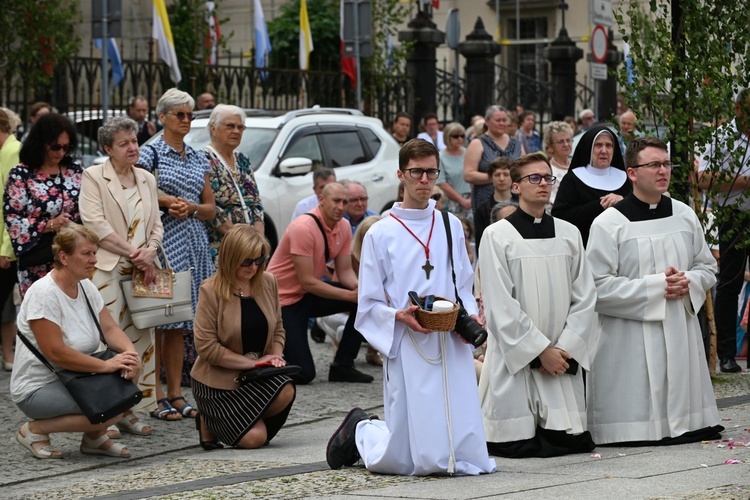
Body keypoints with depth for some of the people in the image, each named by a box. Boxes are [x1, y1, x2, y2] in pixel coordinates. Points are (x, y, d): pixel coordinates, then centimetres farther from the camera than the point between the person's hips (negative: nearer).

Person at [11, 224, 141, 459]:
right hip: (37, 388, -8)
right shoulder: (43, 293, -21)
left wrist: (130, 352, -21)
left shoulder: (86, 287, 6)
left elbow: (110, 329, 1)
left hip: (75, 379, 8)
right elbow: (55, 352, -26)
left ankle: (94, 436, 6)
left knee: (129, 371, -13)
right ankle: (35, 430, -7)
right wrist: (106, 365, -27)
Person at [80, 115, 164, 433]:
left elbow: (156, 224, 17)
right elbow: (96, 224, -10)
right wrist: (133, 252, -12)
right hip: (106, 269, -6)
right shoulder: (93, 177, -1)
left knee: (141, 339, 4)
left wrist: (150, 251, -5)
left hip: (141, 272, 6)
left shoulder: (146, 179, 17)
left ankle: (130, 411, 9)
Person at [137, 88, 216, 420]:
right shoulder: (151, 154, -1)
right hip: (161, 240, -6)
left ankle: (176, 395, 11)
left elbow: (211, 209, 17)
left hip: (194, 242, 6)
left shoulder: (198, 159, 16)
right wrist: (166, 200, -12)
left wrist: (191, 207, -3)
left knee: (179, 321, 8)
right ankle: (157, 397, -5)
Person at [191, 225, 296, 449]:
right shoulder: (211, 291, -15)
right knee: (253, 438, -19)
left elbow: (277, 329, 12)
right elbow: (206, 347, -18)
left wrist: (275, 355, -10)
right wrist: (253, 362, -20)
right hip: (219, 379, -5)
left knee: (285, 392, -28)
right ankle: (210, 423, 15)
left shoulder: (268, 283, 0)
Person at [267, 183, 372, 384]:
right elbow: (307, 282, -27)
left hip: (309, 294, 8)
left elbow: (345, 272, 0)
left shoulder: (344, 227, -2)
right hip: (283, 299, -8)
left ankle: (343, 366, 0)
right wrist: (350, 295, -28)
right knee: (303, 374, -16)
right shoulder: (304, 228, -26)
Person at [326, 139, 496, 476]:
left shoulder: (451, 227, 13)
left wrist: (469, 316, -2)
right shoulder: (380, 234, 2)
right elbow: (369, 305, 1)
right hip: (407, 350, -4)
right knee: (405, 462, -5)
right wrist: (399, 316, -18)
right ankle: (360, 430, 29)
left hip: (452, 349, 4)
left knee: (470, 460, -1)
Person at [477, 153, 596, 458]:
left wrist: (566, 348, -6)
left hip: (562, 358, 4)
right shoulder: (497, 235, -3)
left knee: (572, 441, -4)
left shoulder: (569, 234, 11)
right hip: (515, 357, -4)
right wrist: (541, 350, -11)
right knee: (519, 447, -8)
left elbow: (585, 296, 7)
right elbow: (500, 306, -8)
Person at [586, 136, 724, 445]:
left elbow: (707, 267, 17)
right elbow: (599, 286, -13)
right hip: (631, 337, -5)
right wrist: (656, 286, -16)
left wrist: (688, 283, -7)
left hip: (680, 332, 5)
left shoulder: (685, 215, 9)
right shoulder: (609, 223, -7)